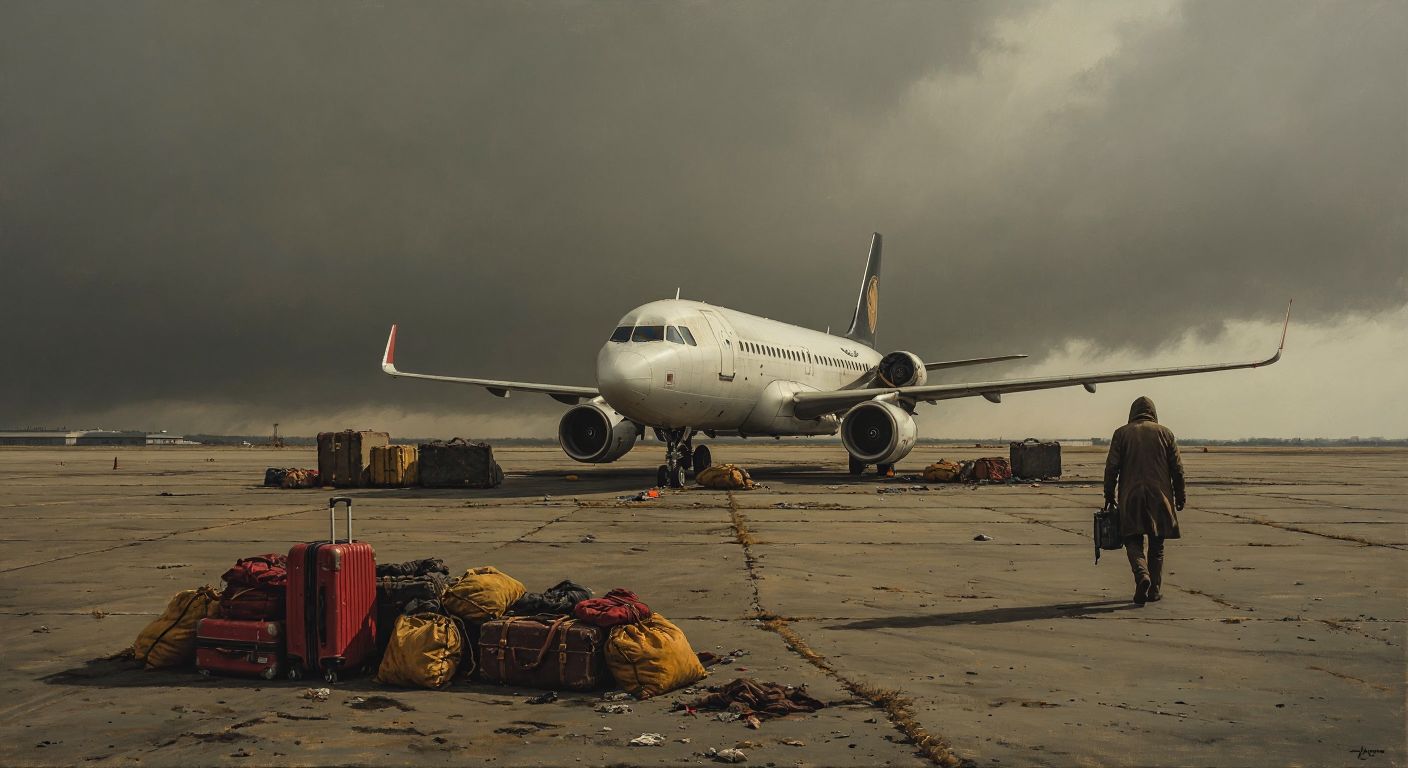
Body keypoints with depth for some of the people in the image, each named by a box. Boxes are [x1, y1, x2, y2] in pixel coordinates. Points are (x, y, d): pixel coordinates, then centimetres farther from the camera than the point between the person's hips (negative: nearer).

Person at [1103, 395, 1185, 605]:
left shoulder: (1121, 433, 3)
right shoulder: (1165, 433, 6)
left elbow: (1111, 466, -2)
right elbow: (1177, 468, 5)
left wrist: (1109, 494, 4)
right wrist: (1180, 496, 12)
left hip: (1130, 497, -1)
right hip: (1159, 498, 1)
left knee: (1133, 540, 7)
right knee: (1156, 545, 11)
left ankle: (1142, 574, -19)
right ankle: (1155, 590, 13)